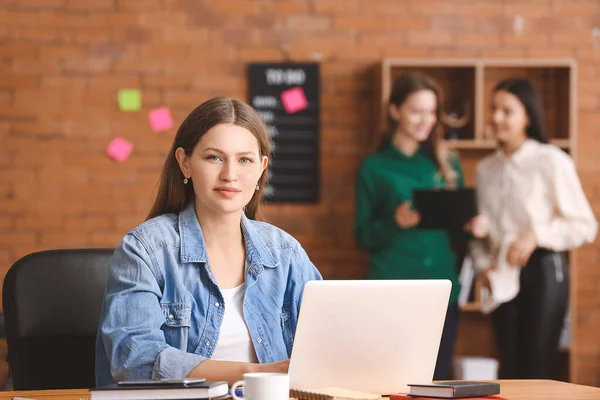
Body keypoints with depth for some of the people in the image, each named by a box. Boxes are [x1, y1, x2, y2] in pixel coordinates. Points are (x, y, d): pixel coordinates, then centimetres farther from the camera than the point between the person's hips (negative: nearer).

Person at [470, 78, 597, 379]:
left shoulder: (551, 161, -7)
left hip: (543, 271, -5)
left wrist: (536, 235, -18)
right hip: (502, 279, 5)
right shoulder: (486, 169, 10)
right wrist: (483, 264, 0)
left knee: (535, 371, -6)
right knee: (510, 370, 8)